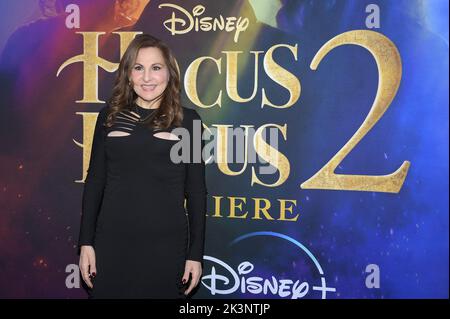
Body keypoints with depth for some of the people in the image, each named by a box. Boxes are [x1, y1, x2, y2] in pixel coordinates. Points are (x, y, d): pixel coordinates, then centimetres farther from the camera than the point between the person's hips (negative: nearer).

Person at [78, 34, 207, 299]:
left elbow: (196, 190, 2)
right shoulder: (110, 116, 5)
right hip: (112, 243, 2)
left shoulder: (188, 120, 0)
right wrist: (86, 242, 4)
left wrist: (196, 254, 0)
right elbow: (95, 181, 8)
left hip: (166, 245, -1)